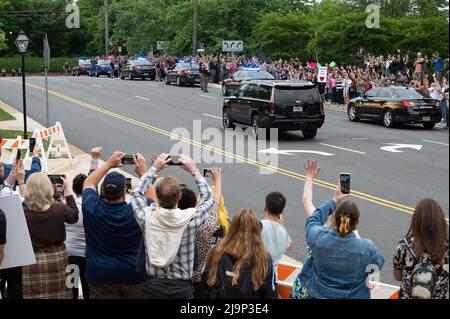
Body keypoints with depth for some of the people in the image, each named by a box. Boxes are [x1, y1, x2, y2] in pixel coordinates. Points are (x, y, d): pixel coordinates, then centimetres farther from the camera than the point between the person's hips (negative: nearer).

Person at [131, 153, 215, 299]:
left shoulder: (147, 217, -12)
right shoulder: (190, 218, -16)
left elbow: (136, 193, 10)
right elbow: (208, 197, 4)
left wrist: (154, 168, 12)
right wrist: (194, 171, 8)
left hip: (154, 286, 1)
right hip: (183, 287, -1)